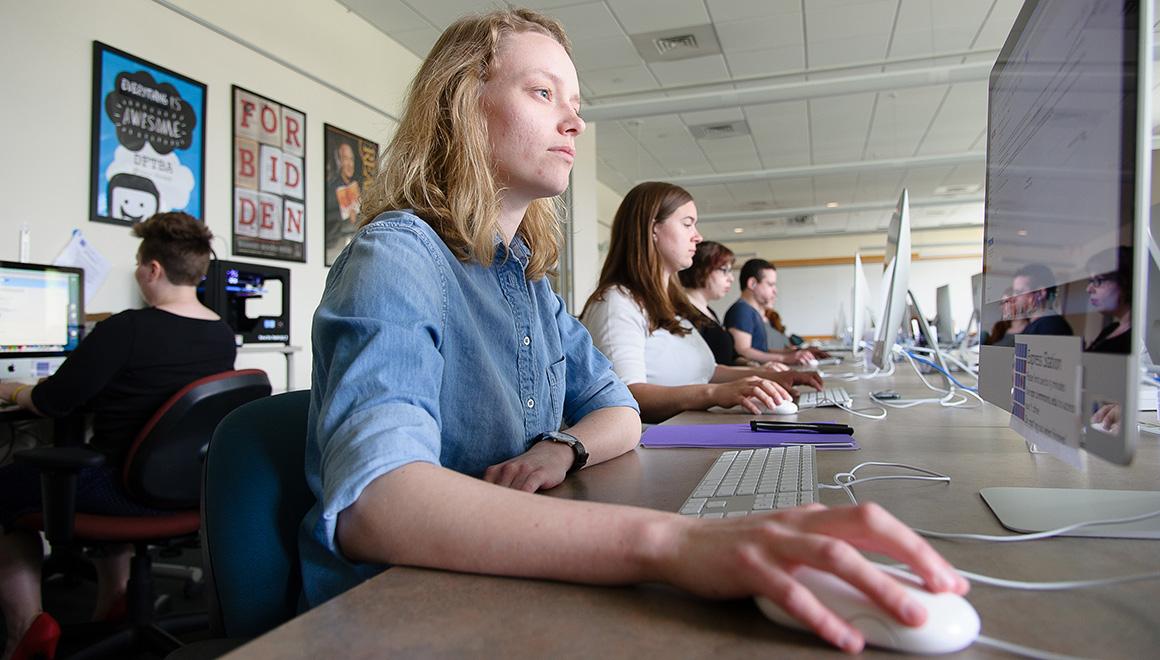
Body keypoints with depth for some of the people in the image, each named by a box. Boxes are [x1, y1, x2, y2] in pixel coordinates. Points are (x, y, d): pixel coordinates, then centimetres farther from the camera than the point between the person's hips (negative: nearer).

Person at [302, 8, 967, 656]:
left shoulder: (528, 279, 8)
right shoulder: (395, 257, -17)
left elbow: (619, 411, 13)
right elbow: (369, 502, -32)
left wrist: (563, 449, -11)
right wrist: (670, 541, -43)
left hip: (500, 601, 6)